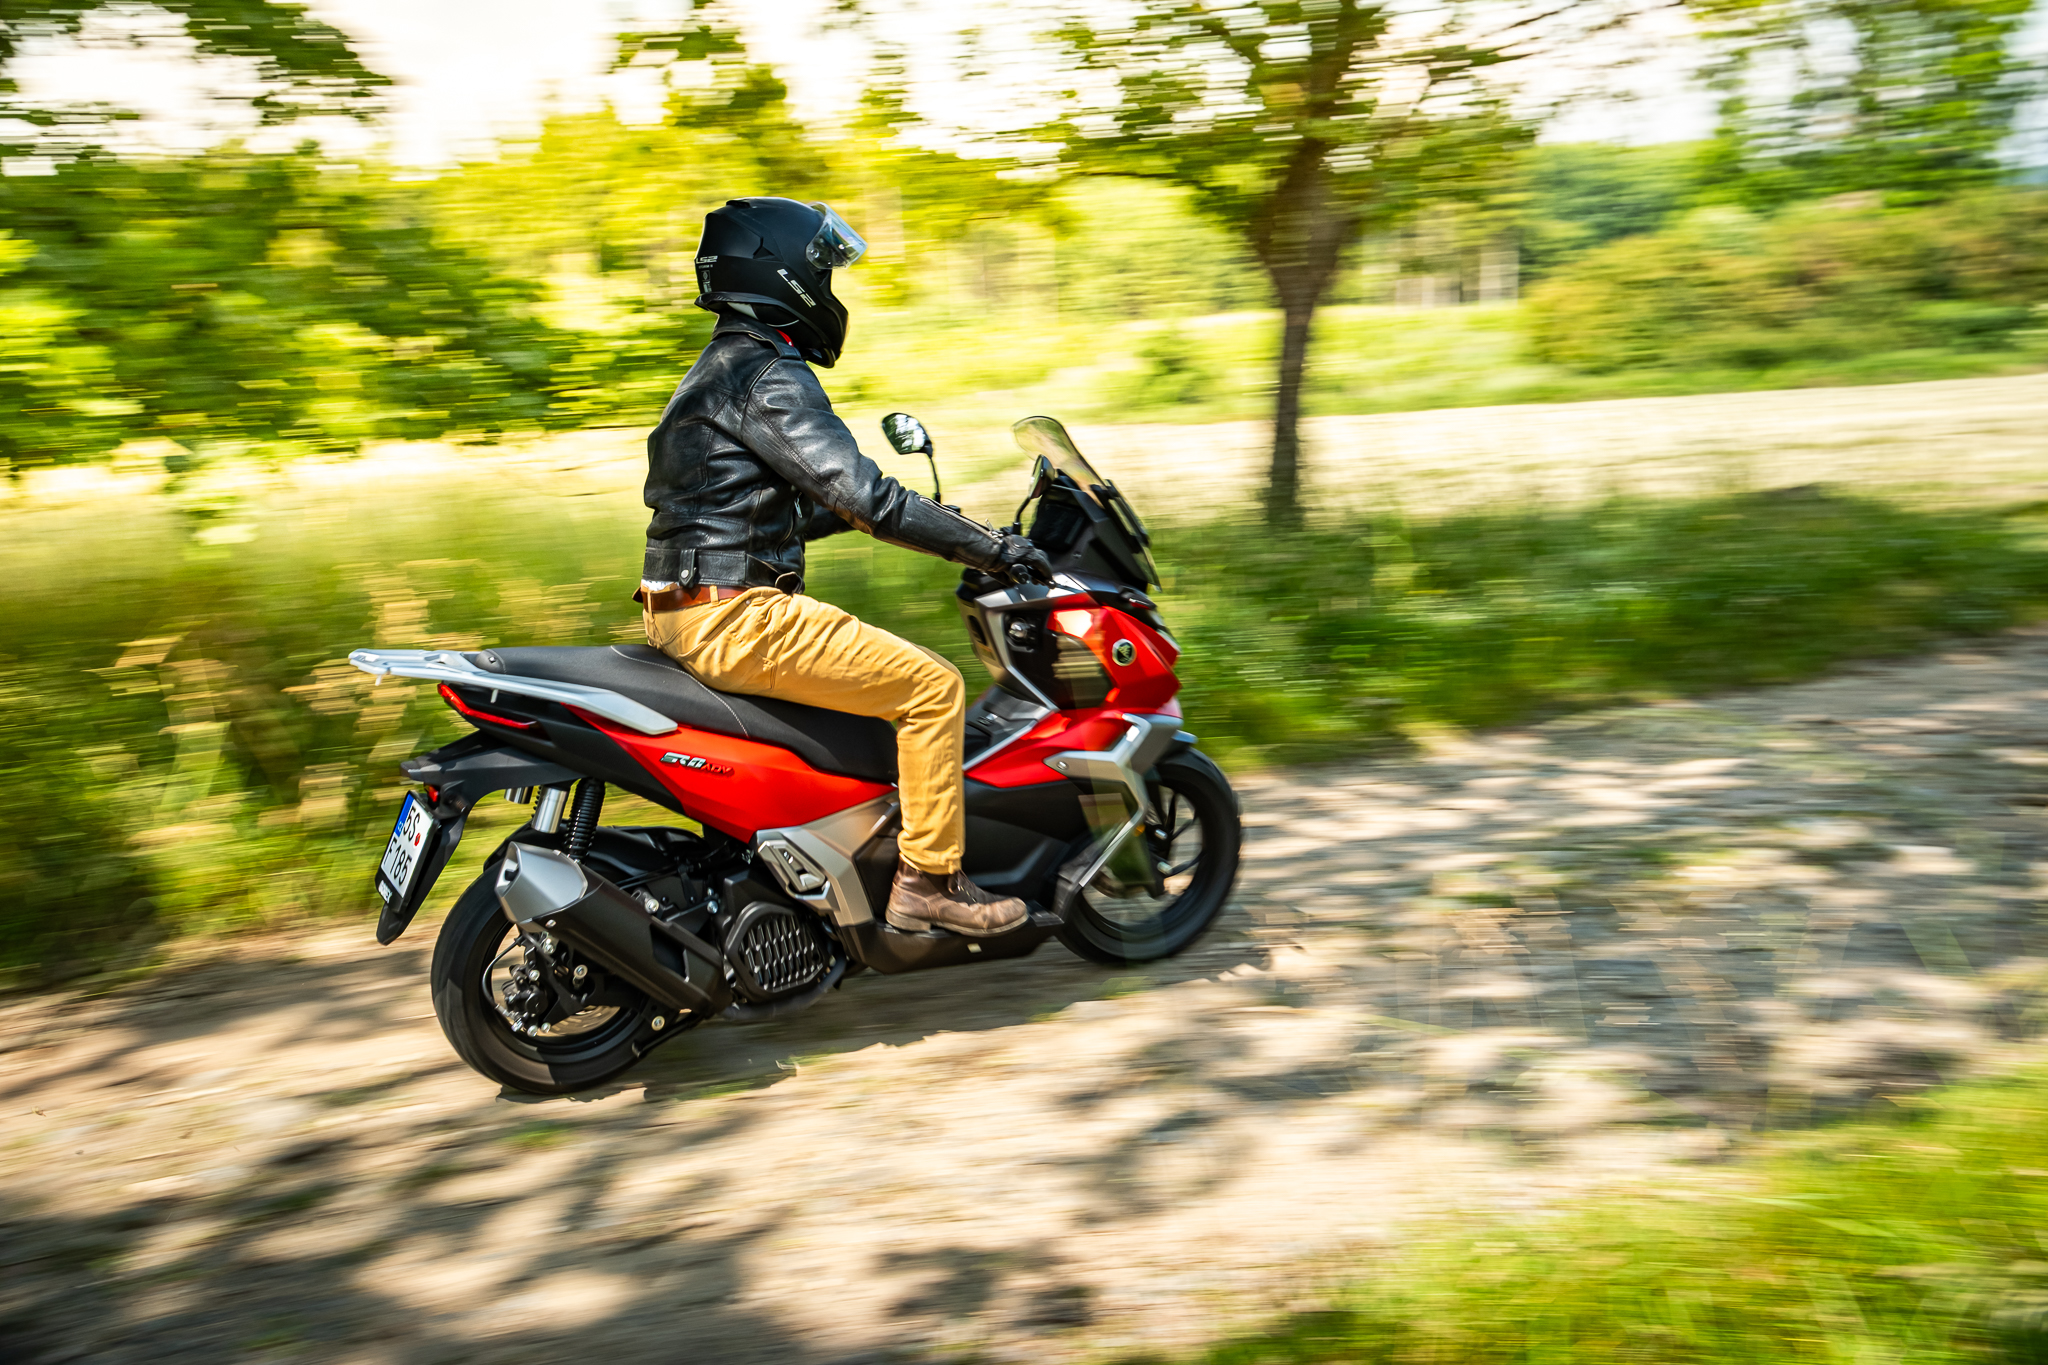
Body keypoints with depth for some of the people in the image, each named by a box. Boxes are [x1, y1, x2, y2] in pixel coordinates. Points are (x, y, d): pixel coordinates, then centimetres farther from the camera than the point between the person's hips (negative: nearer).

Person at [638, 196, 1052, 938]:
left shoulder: (721, 370, 20)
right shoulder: (769, 376, -13)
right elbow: (862, 496, -23)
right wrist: (991, 546, -17)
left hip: (688, 611, 11)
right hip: (734, 617, -11)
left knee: (890, 665, 28)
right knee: (932, 686, -9)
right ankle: (927, 880, -5)